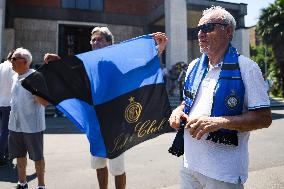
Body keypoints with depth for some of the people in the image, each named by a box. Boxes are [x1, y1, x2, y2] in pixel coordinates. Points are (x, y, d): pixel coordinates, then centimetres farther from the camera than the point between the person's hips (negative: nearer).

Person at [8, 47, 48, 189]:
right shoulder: (15, 77, 9)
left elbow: (45, 102, -18)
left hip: (32, 126, -7)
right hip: (15, 125, 7)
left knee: (37, 157, 6)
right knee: (19, 155, 18)